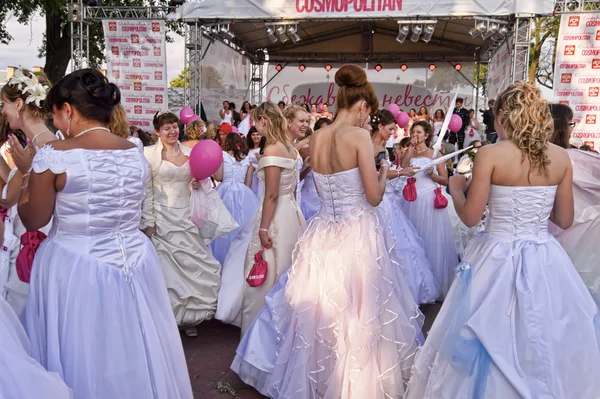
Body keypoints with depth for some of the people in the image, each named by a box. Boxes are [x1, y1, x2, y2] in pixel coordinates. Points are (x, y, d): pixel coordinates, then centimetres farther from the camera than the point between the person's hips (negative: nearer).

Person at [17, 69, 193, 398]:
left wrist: (27, 172, 9)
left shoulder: (54, 155, -14)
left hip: (75, 269, -4)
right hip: (133, 262, 5)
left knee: (80, 360, 15)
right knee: (132, 352, 21)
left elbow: (33, 220, -5)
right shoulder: (136, 153, 0)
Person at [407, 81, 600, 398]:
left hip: (499, 259, -4)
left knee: (492, 339, 14)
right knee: (547, 345, 20)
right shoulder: (561, 157, -1)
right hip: (546, 261, 4)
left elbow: (470, 217, -11)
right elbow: (564, 220, 5)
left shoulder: (490, 154, -13)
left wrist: (455, 188, 7)